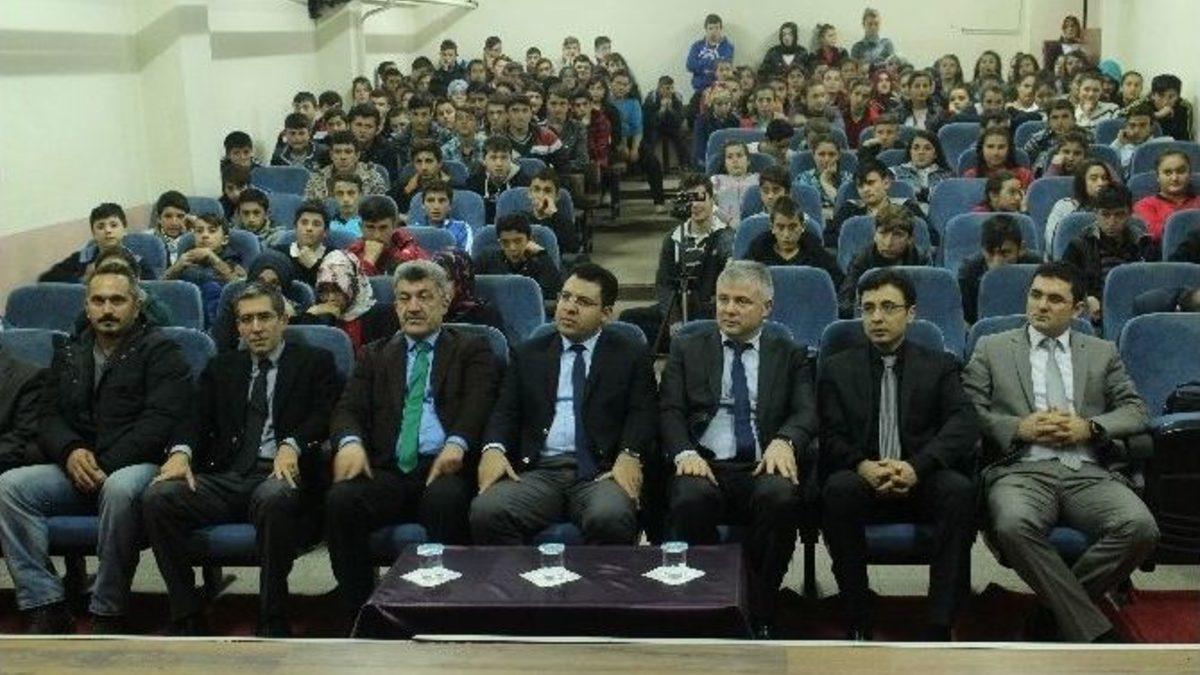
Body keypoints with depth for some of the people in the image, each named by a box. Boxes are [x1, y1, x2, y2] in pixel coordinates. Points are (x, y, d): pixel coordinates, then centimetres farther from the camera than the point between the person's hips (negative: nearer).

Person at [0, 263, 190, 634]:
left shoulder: (160, 352, 2)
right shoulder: (69, 355, 21)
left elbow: (160, 422, -9)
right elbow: (48, 418, 14)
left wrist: (106, 465, -18)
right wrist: (70, 452, -9)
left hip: (135, 466, -5)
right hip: (76, 469, 6)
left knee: (120, 490, -38)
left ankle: (108, 614, -25)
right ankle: (45, 608, -18)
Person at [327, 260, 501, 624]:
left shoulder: (472, 350, 16)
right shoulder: (375, 355, 25)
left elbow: (479, 405, -2)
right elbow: (348, 409, 11)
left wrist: (456, 444, -24)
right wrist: (349, 441, -14)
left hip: (444, 469, -2)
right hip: (388, 471, 3)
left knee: (445, 498, -36)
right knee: (341, 498, -28)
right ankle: (359, 615, -16)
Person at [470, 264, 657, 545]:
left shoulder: (631, 355, 15)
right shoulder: (528, 354, 21)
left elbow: (642, 413, 5)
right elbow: (506, 411, 13)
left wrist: (629, 455, -15)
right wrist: (493, 448, -9)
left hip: (602, 471, -1)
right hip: (538, 470, 2)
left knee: (611, 518, -35)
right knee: (486, 511, -28)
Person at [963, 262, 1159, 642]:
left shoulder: (1102, 353, 23)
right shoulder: (991, 349, 16)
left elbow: (1136, 411, 16)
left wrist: (1090, 427, -3)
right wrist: (1019, 428, -8)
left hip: (1089, 473, 2)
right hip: (1022, 470, -2)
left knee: (1140, 528, -29)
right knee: (1014, 526, -37)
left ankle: (1059, 605, -9)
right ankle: (1095, 633, -24)